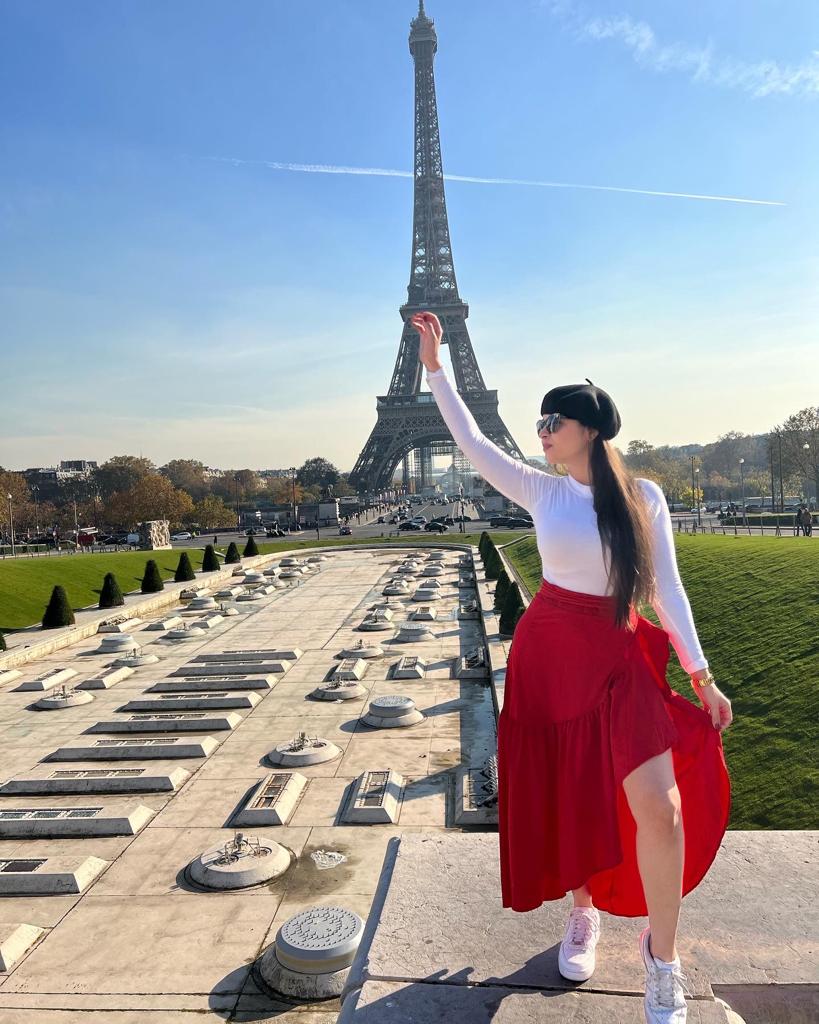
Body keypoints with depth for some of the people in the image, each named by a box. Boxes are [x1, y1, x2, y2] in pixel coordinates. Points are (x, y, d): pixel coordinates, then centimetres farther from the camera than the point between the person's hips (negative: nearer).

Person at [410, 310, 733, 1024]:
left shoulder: (644, 497, -2)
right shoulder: (542, 492, 1)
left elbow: (667, 589, -1)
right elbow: (472, 442, 1)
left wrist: (702, 674, -4)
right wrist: (435, 366, 0)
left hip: (622, 659, -1)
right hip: (550, 653, 2)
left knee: (660, 806, -13)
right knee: (566, 799, 11)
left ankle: (663, 957, 11)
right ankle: (584, 912, 38)